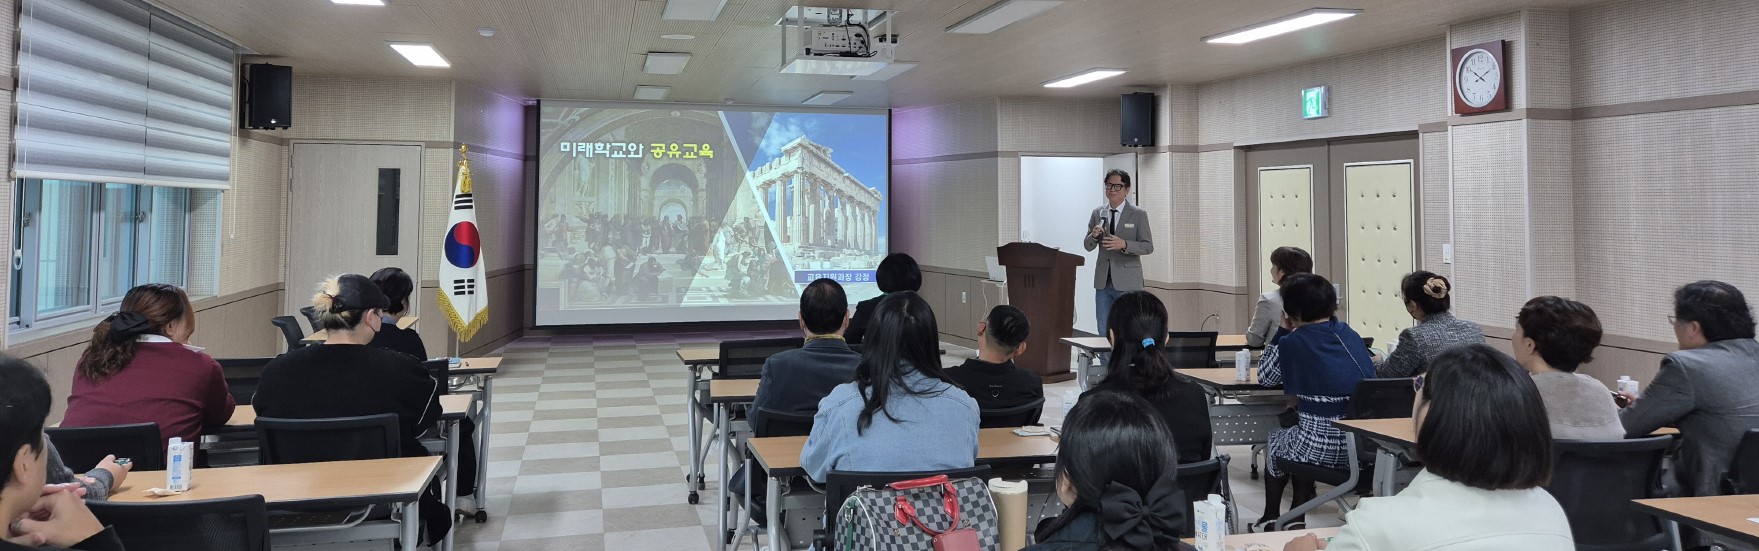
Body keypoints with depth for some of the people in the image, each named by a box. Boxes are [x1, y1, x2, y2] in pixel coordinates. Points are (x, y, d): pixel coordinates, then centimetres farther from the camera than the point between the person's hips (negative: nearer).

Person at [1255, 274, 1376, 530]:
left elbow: (1264, 377, 7)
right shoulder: (1349, 334, 8)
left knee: (1275, 441, 28)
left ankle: (1270, 519, 43)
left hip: (1320, 449, -5)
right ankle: (1297, 517, 42)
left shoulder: (1292, 343, -9)